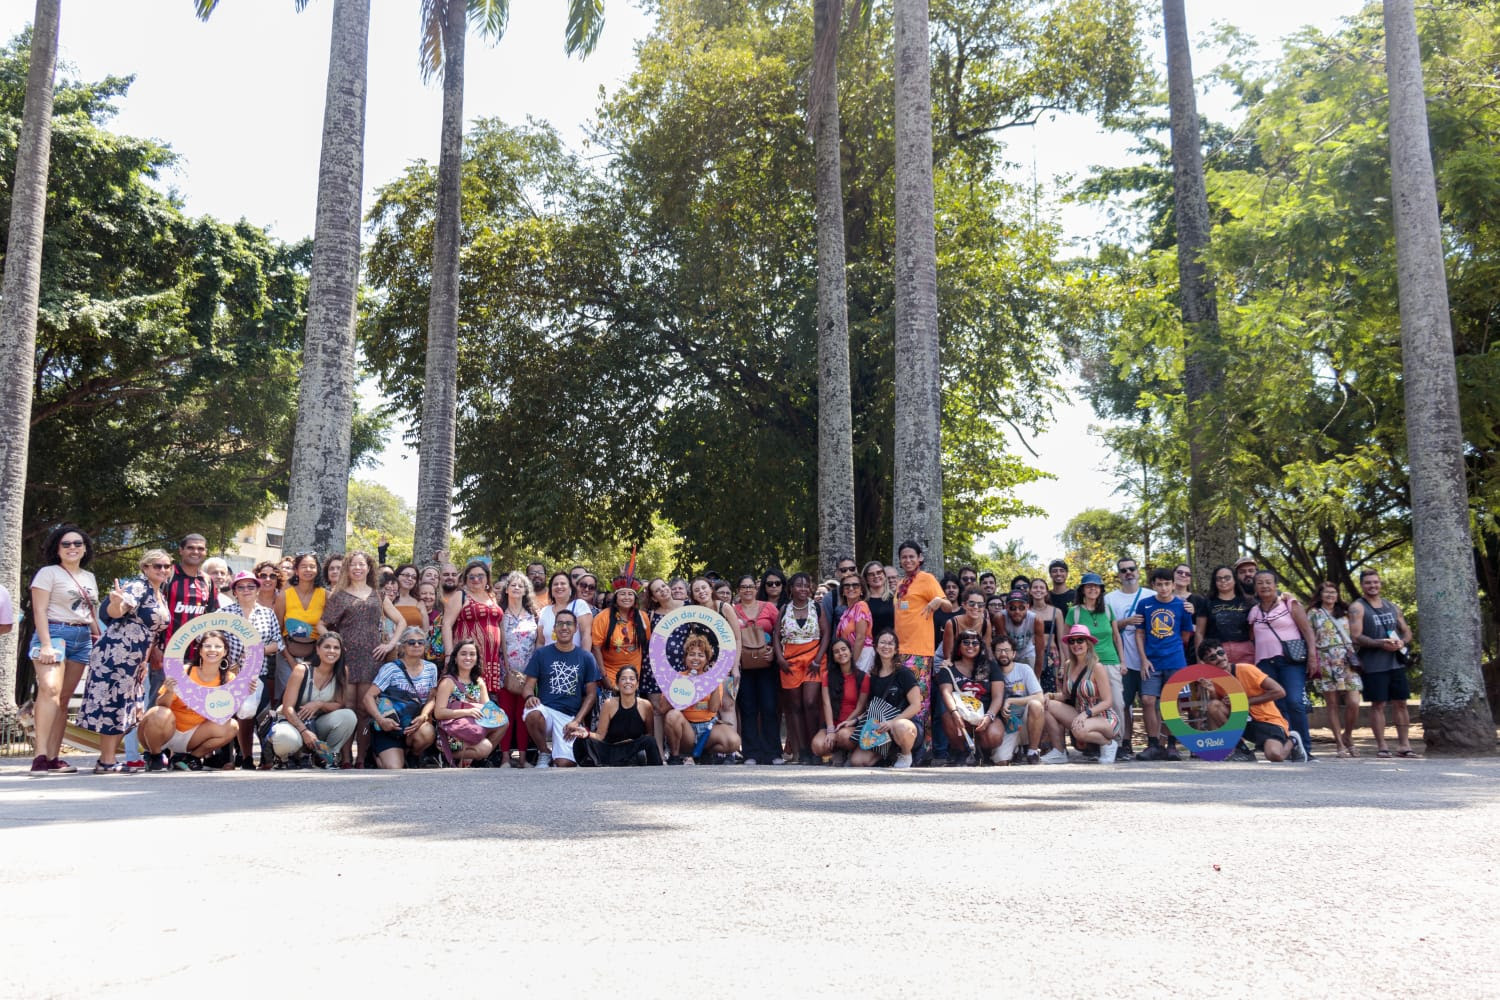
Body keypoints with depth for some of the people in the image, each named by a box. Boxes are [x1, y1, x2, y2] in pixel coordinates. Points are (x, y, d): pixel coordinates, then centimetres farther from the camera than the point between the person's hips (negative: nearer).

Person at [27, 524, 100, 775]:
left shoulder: (89, 577, 19)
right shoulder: (48, 573, 0)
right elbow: (39, 610, -8)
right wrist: (46, 644, -18)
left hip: (83, 639, 6)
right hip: (55, 633, -6)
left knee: (64, 698, 3)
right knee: (50, 689, -24)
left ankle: (53, 757, 2)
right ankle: (40, 755, -29)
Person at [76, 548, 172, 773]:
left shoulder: (161, 596, 17)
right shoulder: (138, 586, -10)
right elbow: (115, 612, -26)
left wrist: (145, 661, 17)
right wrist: (116, 602, -48)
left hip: (133, 661, 10)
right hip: (114, 654, -10)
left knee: (126, 708, 11)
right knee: (113, 704, -7)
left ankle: (107, 758, 18)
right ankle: (107, 762, -3)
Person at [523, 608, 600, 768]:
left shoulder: (586, 657, 8)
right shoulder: (541, 653, 7)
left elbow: (591, 694, 8)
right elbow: (529, 686, 6)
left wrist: (576, 721, -6)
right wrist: (530, 697, -20)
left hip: (571, 717, 0)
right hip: (545, 709, 0)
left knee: (565, 765, -19)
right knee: (532, 714, -37)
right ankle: (544, 753, -6)